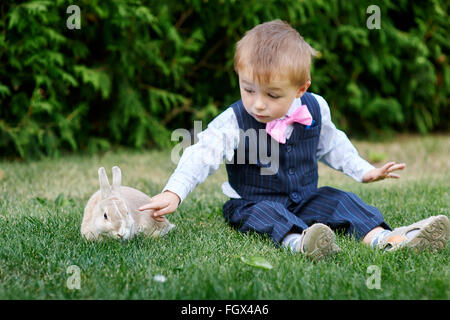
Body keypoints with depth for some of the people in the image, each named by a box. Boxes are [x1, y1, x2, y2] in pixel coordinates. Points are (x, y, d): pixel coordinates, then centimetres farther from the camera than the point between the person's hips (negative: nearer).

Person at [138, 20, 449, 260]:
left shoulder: (315, 109, -5)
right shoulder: (233, 123, -17)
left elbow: (331, 144, 14)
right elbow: (201, 156, -25)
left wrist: (364, 171, 13)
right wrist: (173, 193, -39)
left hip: (305, 198, 4)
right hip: (252, 203, -4)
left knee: (338, 200, -18)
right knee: (265, 213, -34)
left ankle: (383, 238, -37)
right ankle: (298, 242, -63)